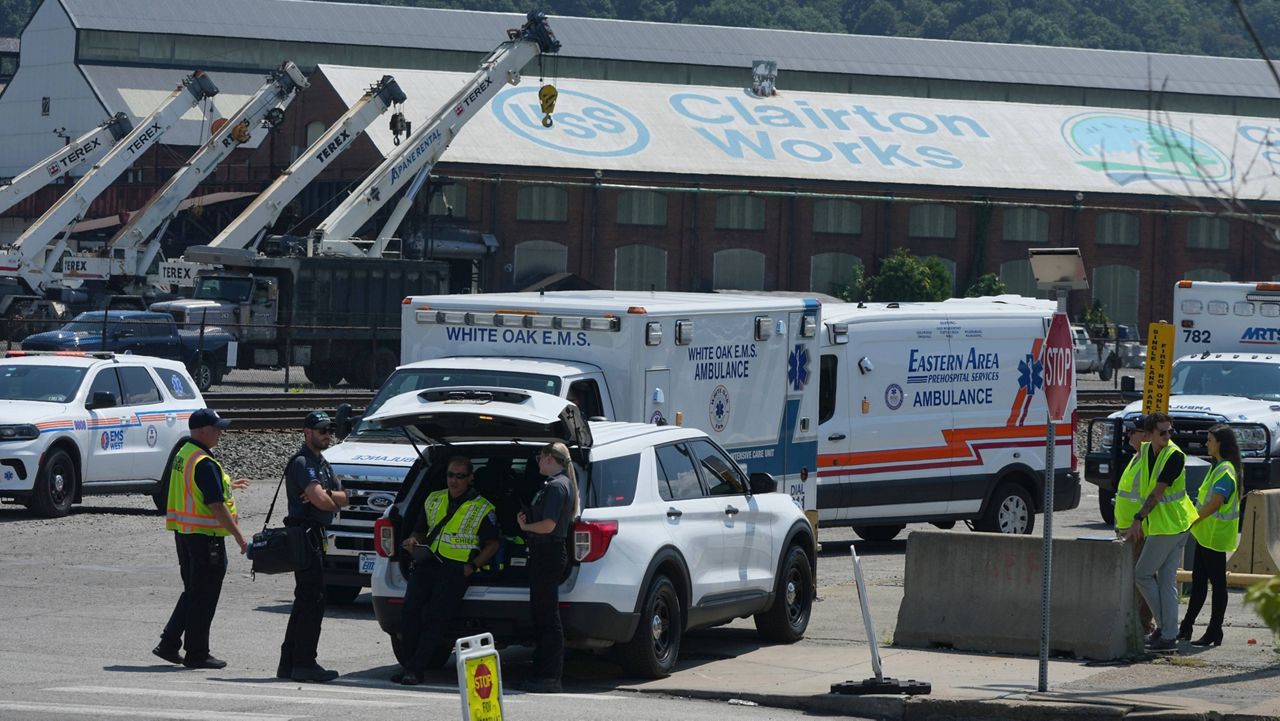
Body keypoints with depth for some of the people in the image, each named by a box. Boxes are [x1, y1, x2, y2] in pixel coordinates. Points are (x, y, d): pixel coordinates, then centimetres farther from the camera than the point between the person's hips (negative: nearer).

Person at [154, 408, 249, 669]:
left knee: (192, 592, 18)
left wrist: (227, 485, 38)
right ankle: (197, 653, 5)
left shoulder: (183, 454, 10)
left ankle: (169, 644, 14)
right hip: (205, 536, -9)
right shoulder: (204, 463, -20)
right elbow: (216, 506, -22)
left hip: (183, 531, 9)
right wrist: (239, 537, -18)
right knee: (204, 597, 0)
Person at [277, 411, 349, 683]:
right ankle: (304, 663, -9)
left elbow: (343, 498, 10)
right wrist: (333, 501, 0)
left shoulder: (322, 464, 20)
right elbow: (320, 501, -22)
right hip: (305, 535, -10)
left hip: (316, 537, 10)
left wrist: (326, 495, -12)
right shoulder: (302, 462, -12)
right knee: (312, 601, -10)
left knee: (305, 602, 13)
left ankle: (289, 664, 17)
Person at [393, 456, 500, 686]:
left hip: (457, 569, -4)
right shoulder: (433, 500, 20)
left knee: (437, 615, -20)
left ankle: (415, 669, -22)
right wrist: (413, 541, 3)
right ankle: (411, 662, -9)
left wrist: (472, 566, -7)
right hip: (426, 562, 4)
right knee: (411, 608, -18)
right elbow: (419, 531, 27)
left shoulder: (482, 508, 7)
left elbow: (492, 544, 7)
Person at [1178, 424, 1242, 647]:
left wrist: (1193, 522, -18)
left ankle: (1214, 633, 0)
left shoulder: (1225, 471, -18)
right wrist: (1195, 522, 15)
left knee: (1217, 583, -4)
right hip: (1206, 534, 10)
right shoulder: (1217, 468, 14)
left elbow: (1215, 503, -25)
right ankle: (1186, 628, 21)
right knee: (1198, 581, 14)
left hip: (1215, 536, -10)